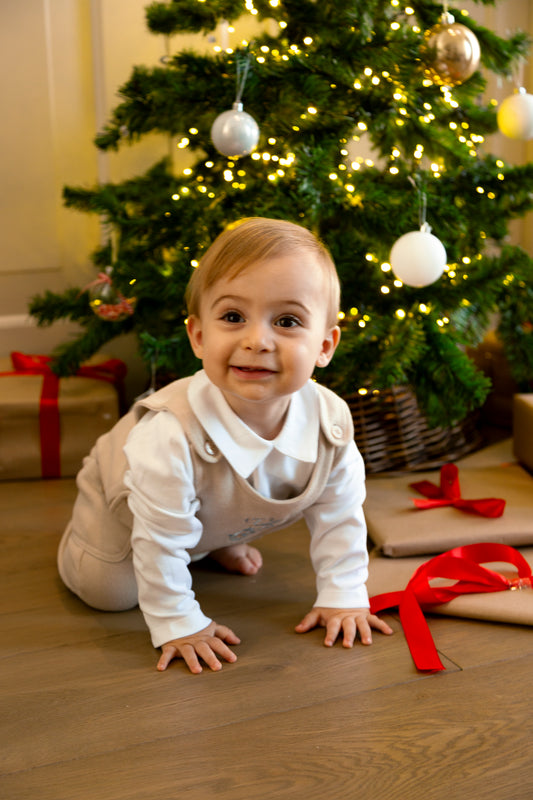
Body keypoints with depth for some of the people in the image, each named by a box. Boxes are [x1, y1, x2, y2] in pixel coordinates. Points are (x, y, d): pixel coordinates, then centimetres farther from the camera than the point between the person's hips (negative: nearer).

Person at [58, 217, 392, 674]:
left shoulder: (331, 424, -33)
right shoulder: (170, 437, -47)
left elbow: (339, 515, -15)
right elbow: (161, 545, -35)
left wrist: (342, 597, -13)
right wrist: (178, 626, -27)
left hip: (223, 513, 4)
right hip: (127, 492, -4)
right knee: (106, 589, 6)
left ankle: (218, 543, 51)